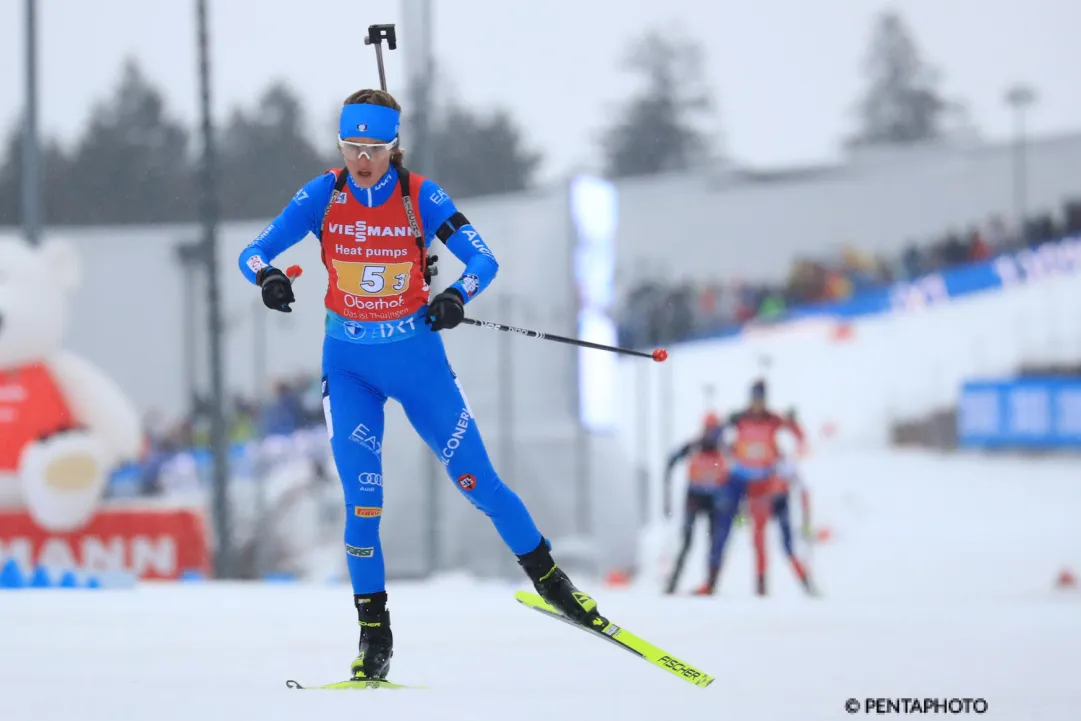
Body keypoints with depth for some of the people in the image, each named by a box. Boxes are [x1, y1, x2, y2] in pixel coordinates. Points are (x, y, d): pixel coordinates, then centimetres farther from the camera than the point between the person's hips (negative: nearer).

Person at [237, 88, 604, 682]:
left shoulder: (421, 198, -12)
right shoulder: (324, 196, -8)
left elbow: (484, 260, -15)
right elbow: (253, 252, -10)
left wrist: (457, 296, -36)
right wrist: (268, 276, -33)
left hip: (417, 357, -1)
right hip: (349, 365, 1)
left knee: (477, 481, 1)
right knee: (362, 499, -8)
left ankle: (549, 580, 21)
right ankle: (374, 635, 1)